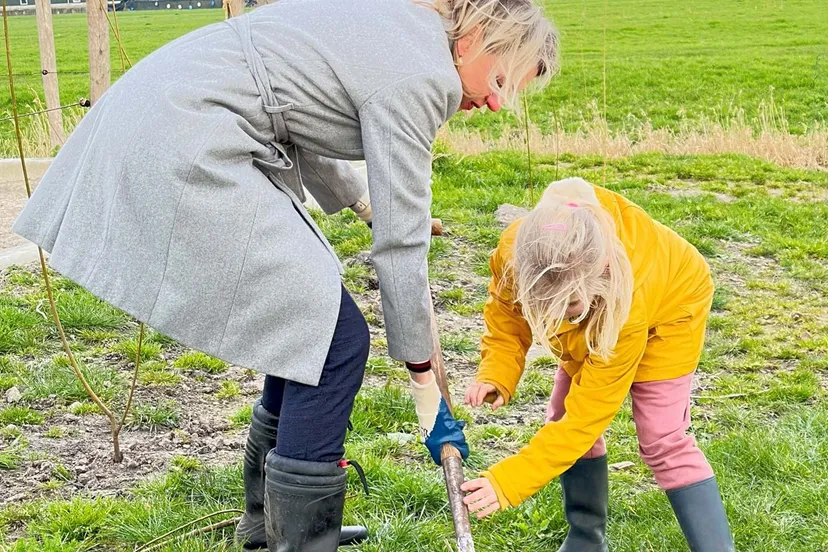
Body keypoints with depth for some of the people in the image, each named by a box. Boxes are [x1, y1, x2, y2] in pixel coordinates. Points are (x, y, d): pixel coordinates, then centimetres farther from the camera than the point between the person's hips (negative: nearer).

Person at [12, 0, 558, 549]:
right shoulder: (418, 75, -13)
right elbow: (400, 245, -11)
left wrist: (362, 202, 39)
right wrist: (425, 383, -2)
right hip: (185, 149, -11)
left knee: (308, 324, 15)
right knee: (337, 341, -7)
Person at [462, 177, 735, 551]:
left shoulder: (623, 307, -46)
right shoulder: (515, 251, -37)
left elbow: (587, 414, -39)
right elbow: (505, 314, -14)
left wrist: (509, 482, -41)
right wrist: (495, 376, -32)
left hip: (670, 299, -5)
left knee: (662, 440, -14)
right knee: (564, 416, -2)